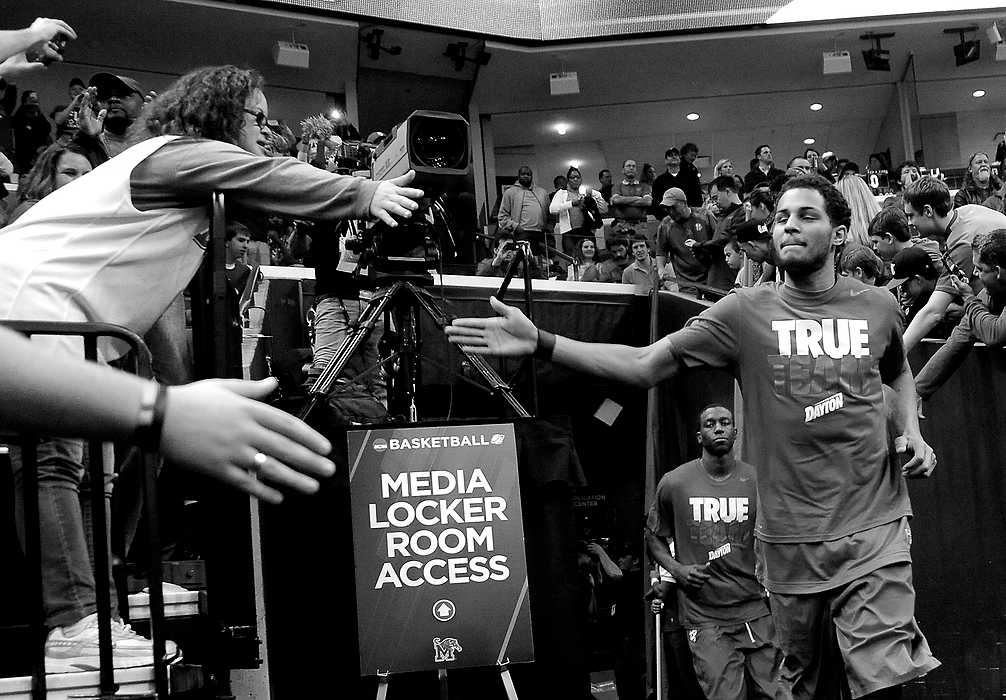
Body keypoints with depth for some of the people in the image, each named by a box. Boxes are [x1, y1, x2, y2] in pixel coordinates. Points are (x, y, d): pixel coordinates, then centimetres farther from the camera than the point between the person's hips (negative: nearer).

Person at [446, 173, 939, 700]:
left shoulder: (878, 307, 4)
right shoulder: (746, 312, -2)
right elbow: (643, 365, -8)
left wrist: (912, 431, 6)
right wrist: (541, 343, -19)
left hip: (873, 528, 0)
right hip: (790, 537, 0)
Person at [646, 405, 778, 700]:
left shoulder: (756, 480, 3)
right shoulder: (674, 483, 0)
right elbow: (653, 535, 13)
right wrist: (676, 569, -3)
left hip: (756, 612, 2)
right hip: (705, 617, -2)